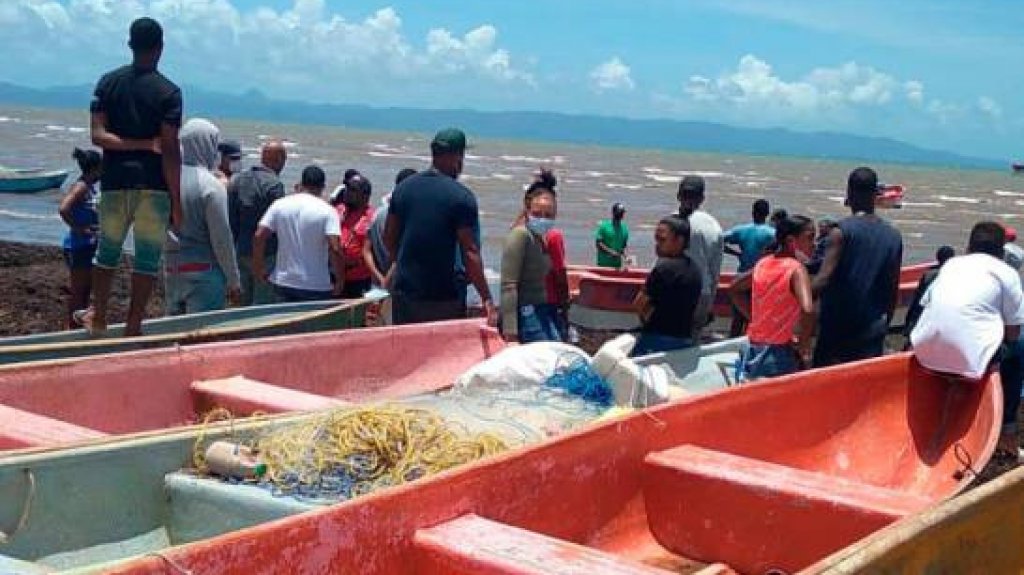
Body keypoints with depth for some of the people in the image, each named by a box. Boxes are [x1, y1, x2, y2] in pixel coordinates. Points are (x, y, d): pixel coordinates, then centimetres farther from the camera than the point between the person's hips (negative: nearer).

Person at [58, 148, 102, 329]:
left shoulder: (90, 187, 10)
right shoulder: (81, 187, -17)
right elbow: (63, 209, -32)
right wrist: (78, 228, -23)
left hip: (89, 245, 9)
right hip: (79, 246, -9)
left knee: (86, 289, 16)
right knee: (78, 290, -2)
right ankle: (71, 327, 6)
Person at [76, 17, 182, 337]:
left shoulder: (108, 82, 4)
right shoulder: (168, 92, -7)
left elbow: (98, 136, -6)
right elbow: (170, 151, -11)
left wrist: (136, 144, -4)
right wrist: (177, 202, -8)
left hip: (115, 181, 4)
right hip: (154, 184, -3)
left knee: (108, 250, 19)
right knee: (148, 257, 4)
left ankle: (98, 319, 28)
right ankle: (133, 328, 6)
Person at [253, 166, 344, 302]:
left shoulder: (280, 205, 1)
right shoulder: (327, 211, -9)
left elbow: (258, 237, -4)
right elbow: (335, 249, -19)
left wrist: (259, 270, 7)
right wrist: (340, 282, -9)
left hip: (284, 283, 3)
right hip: (317, 286, -3)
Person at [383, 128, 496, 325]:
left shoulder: (403, 189, 4)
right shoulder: (462, 197, -11)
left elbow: (389, 238, 11)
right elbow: (470, 253, -15)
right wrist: (487, 299, -12)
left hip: (405, 292, 5)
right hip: (446, 299, -4)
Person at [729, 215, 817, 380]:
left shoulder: (763, 263, 7)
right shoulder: (796, 269, -13)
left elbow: (734, 289, 22)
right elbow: (807, 310, -28)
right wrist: (804, 344, -14)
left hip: (754, 352, 7)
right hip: (781, 355, -7)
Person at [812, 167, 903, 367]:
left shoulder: (842, 231, -9)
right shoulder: (894, 237, 6)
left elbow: (824, 279, -19)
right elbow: (893, 289, 10)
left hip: (836, 328, -4)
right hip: (872, 332, 4)